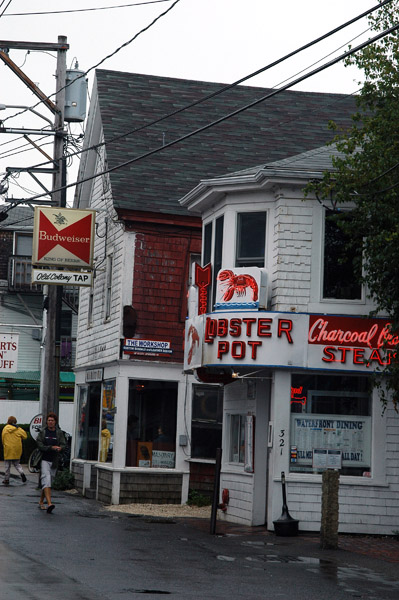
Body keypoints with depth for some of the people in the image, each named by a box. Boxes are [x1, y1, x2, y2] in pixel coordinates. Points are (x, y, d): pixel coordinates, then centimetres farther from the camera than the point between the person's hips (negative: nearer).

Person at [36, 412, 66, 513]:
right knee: (46, 479, -17)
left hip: (54, 461, 3)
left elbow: (64, 444, 3)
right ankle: (49, 503, -28)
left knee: (49, 481, 11)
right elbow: (40, 446, -5)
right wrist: (51, 448, -18)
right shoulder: (42, 432, 1)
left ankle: (41, 502, 27)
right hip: (44, 459, -3)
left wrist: (60, 448, -20)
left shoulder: (59, 433, 7)